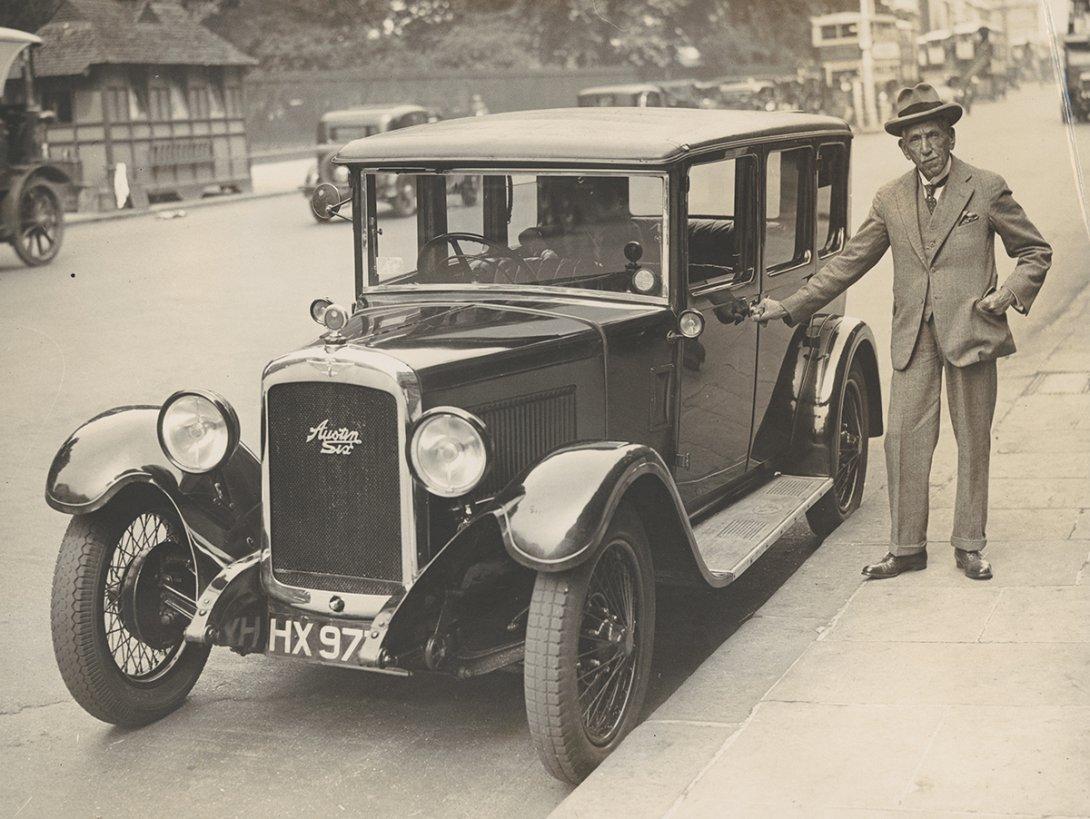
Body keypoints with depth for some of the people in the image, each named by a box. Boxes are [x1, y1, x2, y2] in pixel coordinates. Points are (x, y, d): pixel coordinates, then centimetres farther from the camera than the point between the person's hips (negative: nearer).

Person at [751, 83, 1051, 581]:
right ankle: (907, 548, 10)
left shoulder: (986, 188, 2)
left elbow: (1035, 252, 9)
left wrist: (1011, 292, -9)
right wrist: (788, 307, 9)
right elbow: (848, 263, 13)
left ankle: (969, 546, 18)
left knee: (973, 442, 5)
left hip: (971, 331, -2)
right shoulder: (890, 200, 10)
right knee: (903, 440, -2)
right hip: (913, 337, 2)